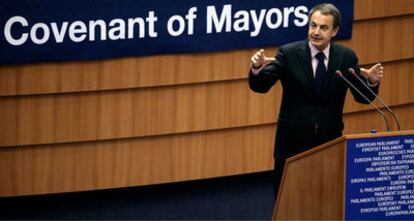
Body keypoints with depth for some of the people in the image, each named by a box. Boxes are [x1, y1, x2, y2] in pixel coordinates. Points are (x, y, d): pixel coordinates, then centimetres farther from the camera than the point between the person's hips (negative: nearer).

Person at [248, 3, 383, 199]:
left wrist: (372, 82, -22)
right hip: (293, 140, -1)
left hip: (330, 141, 2)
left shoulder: (346, 57, -2)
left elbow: (362, 97, 0)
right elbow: (260, 86, -12)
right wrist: (257, 68, -34)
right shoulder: (289, 53, -8)